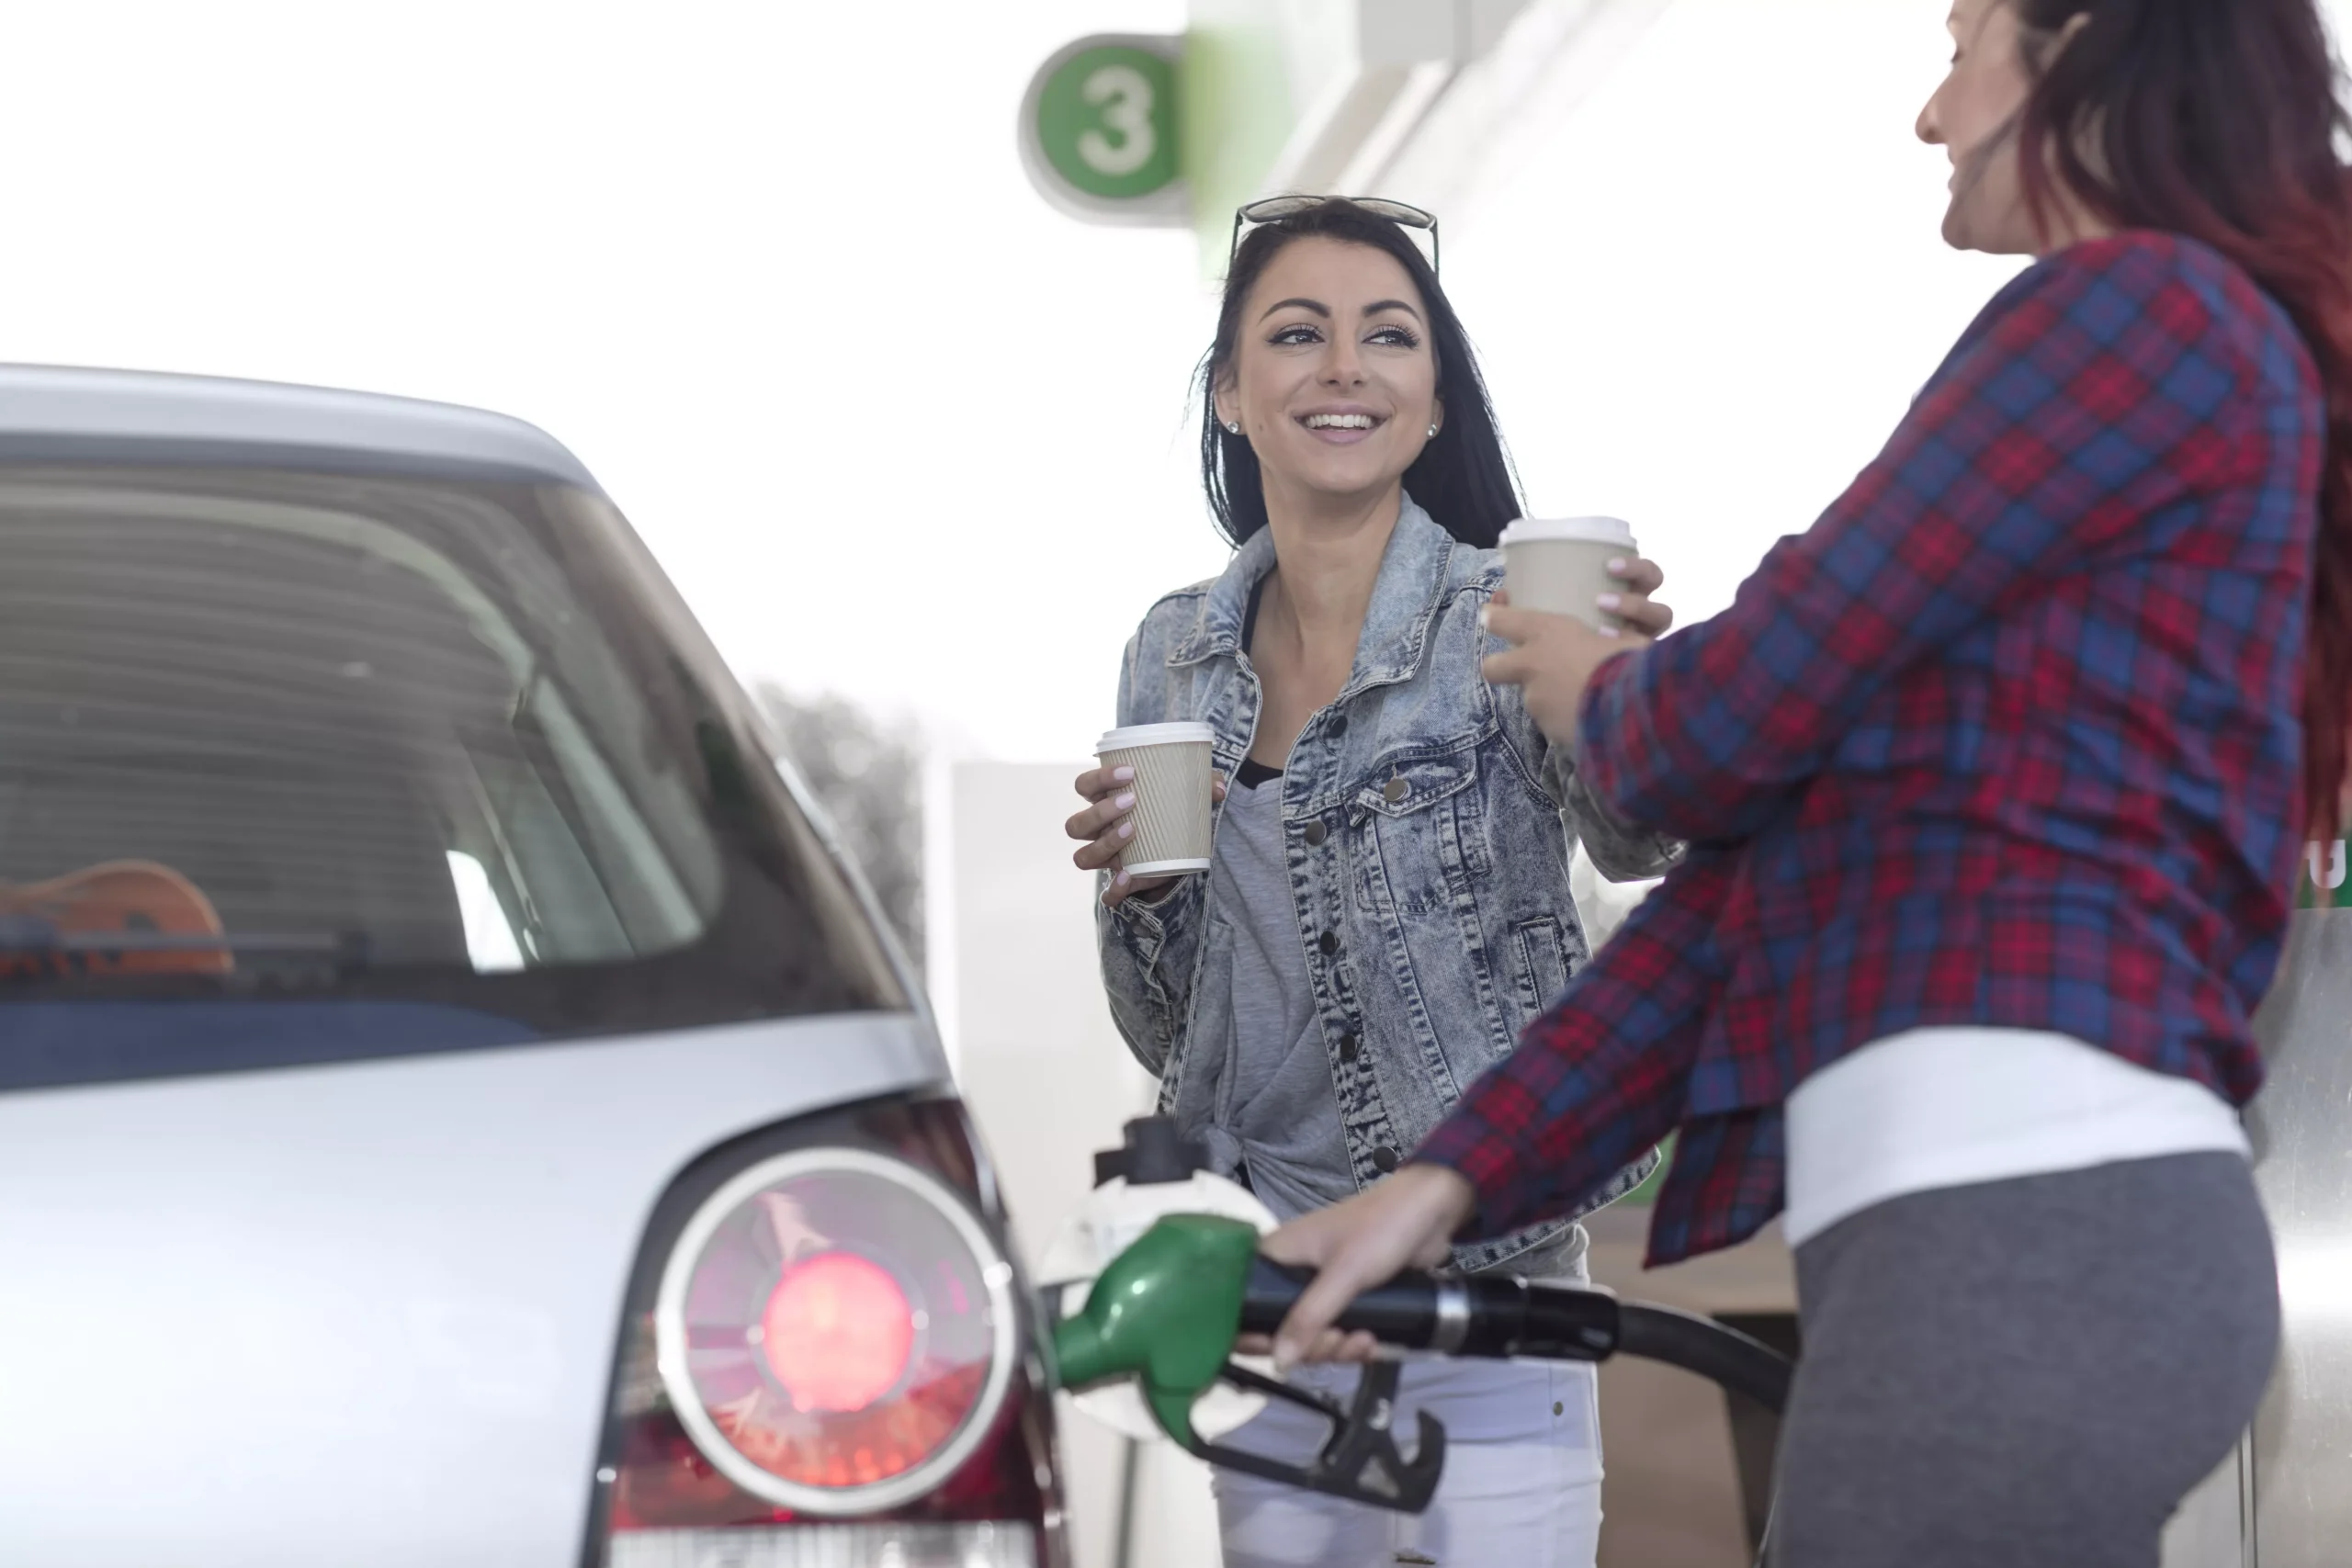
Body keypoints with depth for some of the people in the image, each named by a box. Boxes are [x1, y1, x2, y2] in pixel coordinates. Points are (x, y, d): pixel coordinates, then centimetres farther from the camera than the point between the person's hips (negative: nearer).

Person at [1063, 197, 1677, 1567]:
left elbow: (1640, 838, -25)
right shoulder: (1175, 652, 8)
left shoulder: (1503, 615, -5)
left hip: (1485, 1288, -4)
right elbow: (1168, 1033, 13)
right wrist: (1133, 886, -7)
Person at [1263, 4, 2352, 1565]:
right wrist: (1455, 1175, 12)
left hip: (2027, 1235, -9)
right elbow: (1782, 861, 19)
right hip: (2026, 1241, 9)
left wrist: (1598, 699, 18)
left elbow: (1743, 716, -6)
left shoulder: (2150, 302, -2)